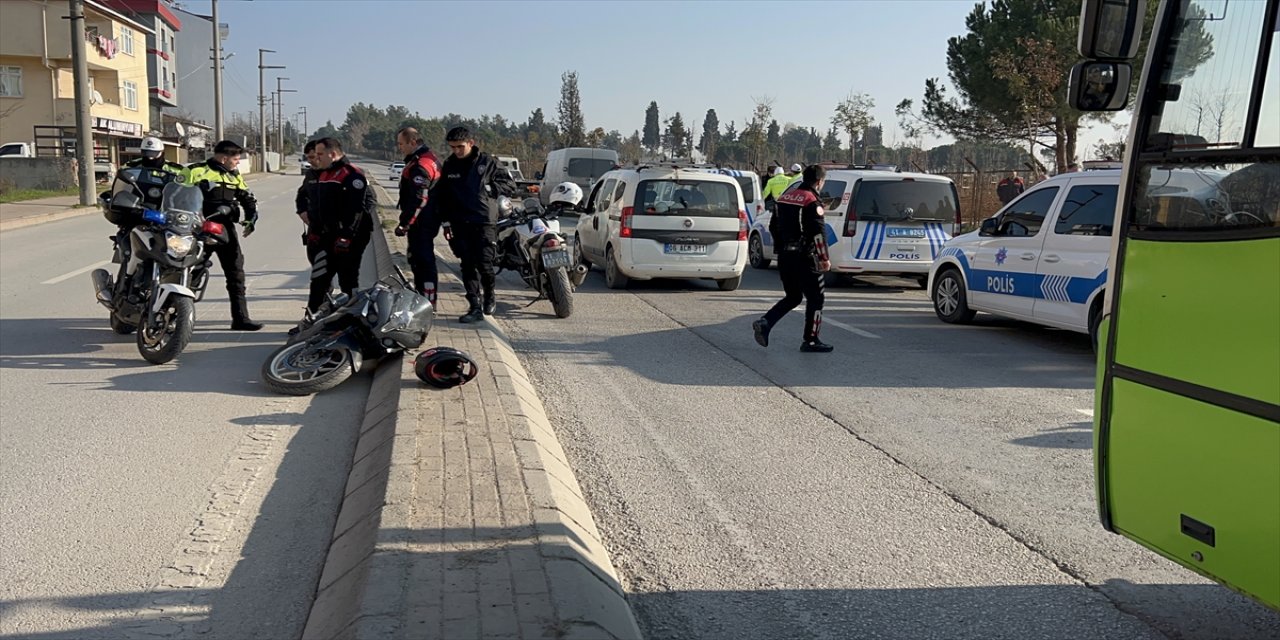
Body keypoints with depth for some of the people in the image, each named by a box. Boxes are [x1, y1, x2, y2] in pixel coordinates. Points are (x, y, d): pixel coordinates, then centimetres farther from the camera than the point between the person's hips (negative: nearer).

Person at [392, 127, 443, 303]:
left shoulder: (420, 166, -20)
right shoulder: (430, 156, 13)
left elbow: (418, 200, -25)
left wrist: (404, 223, -23)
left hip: (421, 221, -11)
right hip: (430, 218, 11)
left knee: (423, 260, -8)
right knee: (416, 258, 19)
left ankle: (428, 301, -6)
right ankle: (421, 296, 29)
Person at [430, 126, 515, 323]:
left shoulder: (487, 162, 0)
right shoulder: (450, 165, 10)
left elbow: (510, 185, 4)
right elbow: (440, 193, 19)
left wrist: (489, 188, -9)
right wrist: (443, 216, 8)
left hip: (484, 221, -3)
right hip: (460, 224, 4)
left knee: (484, 264, -9)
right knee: (468, 266, 2)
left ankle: (489, 297, 18)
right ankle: (476, 307, 6)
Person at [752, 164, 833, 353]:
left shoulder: (785, 197, 12)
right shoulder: (812, 201, -12)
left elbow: (773, 226, 18)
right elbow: (818, 233, -18)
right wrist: (825, 258, -12)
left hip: (784, 257, 8)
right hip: (804, 258, -8)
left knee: (792, 296, 18)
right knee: (815, 298, 5)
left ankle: (765, 323, 0)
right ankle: (810, 341, 7)